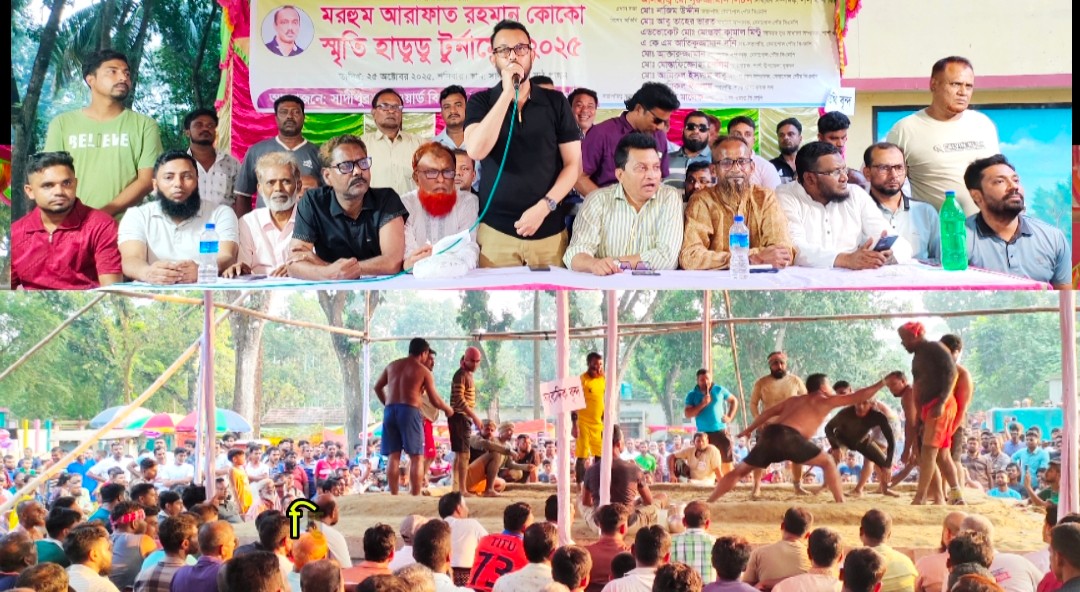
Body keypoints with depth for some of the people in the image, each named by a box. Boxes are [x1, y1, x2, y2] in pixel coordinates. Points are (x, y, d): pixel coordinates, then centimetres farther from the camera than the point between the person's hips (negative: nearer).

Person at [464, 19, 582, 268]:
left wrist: (543, 207, -12)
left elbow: (573, 164, 2)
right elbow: (476, 151, -16)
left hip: (549, 231, 1)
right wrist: (507, 93, -17)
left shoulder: (555, 102, 4)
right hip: (495, 230, -1)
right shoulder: (480, 102, 2)